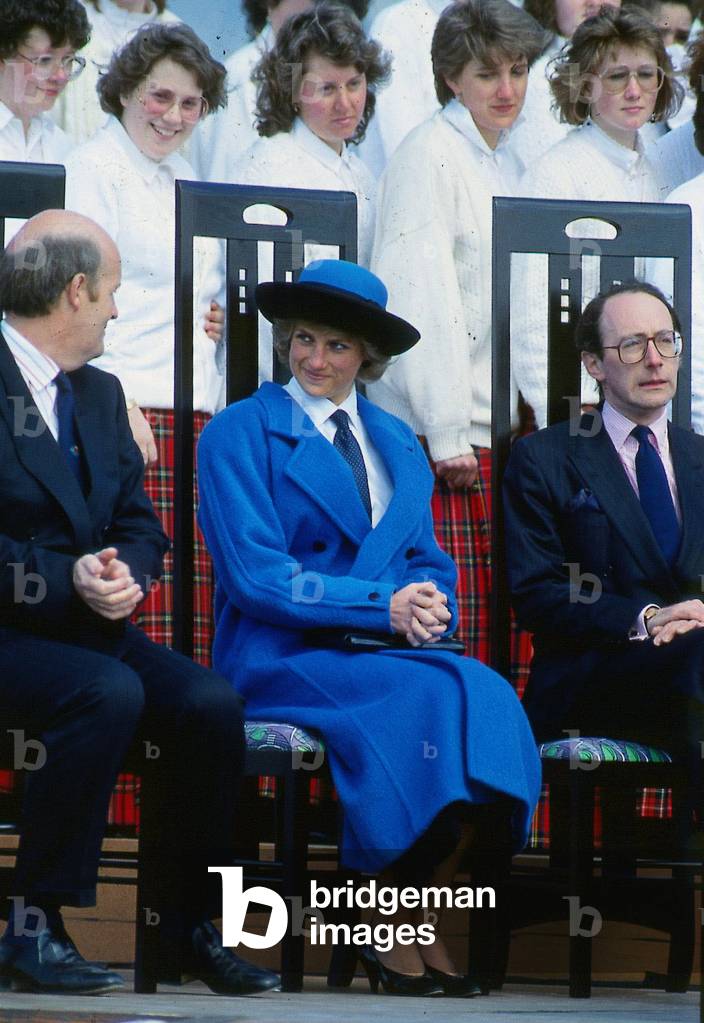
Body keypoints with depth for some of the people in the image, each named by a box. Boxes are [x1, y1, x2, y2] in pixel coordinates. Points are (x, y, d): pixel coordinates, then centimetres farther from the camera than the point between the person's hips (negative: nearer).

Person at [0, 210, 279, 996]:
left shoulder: (100, 394, 18)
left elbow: (139, 525, 16)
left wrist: (123, 575, -6)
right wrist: (66, 582, -23)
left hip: (86, 627, 7)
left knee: (211, 702, -17)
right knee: (109, 694, -33)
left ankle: (199, 929, -6)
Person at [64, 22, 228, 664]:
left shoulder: (184, 178, 22)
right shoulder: (94, 167, -2)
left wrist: (214, 318, 11)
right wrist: (115, 406, -18)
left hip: (197, 412, 8)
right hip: (128, 414, -8)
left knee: (198, 607, 0)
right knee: (143, 597, -14)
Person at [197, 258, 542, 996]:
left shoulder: (397, 443, 19)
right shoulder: (238, 434, 2)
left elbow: (429, 564, 16)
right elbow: (254, 575, -9)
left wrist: (429, 610, -9)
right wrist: (384, 604, -16)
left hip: (383, 653, 5)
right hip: (280, 659, -5)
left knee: (488, 695, -28)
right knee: (431, 697, -32)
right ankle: (390, 937, -21)